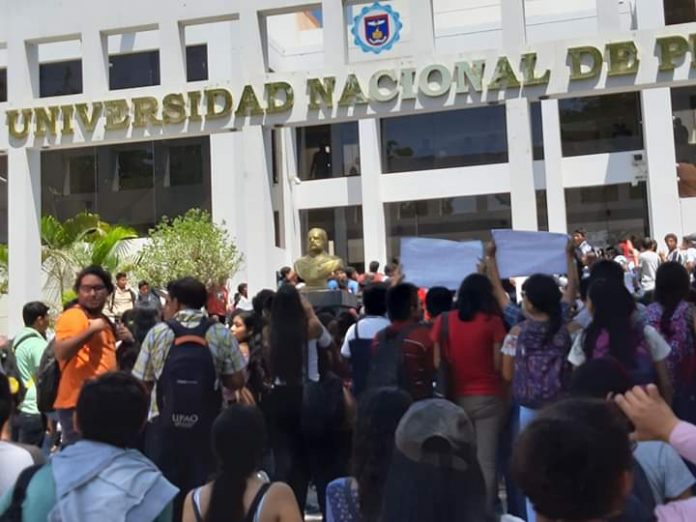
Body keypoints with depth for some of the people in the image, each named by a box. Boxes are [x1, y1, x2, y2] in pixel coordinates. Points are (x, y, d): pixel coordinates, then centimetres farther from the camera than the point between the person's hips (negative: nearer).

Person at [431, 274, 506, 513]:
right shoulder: (492, 321, -6)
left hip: (455, 398, 3)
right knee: (486, 461, 1)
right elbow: (498, 364, -7)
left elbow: (436, 362, 2)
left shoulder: (443, 321, 0)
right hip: (487, 398, -3)